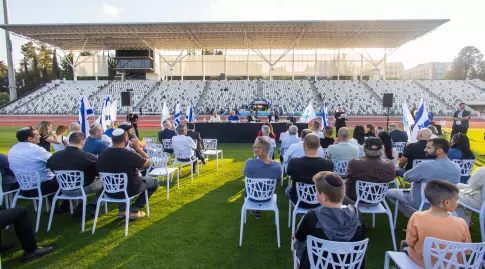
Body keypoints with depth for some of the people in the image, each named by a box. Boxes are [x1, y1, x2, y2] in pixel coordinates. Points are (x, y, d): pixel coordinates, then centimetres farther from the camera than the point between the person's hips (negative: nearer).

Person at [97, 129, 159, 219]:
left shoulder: (102, 155, -11)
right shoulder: (130, 155, -28)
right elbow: (148, 162, -10)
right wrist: (138, 148, -4)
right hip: (128, 190, -5)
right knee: (154, 181, 16)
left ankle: (122, 210, 24)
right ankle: (134, 210, 12)